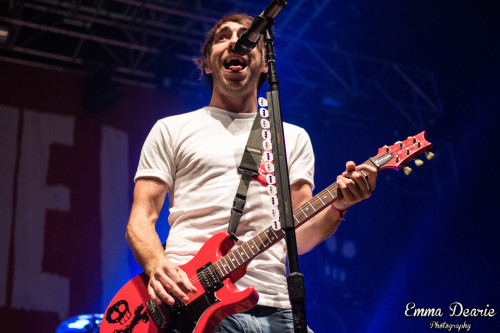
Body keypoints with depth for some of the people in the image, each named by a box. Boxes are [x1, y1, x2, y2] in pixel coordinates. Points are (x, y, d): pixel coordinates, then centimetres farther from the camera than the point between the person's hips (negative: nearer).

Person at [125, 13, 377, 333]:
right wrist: (157, 266, -11)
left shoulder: (293, 137, 19)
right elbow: (141, 218, 9)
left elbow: (298, 237, 12)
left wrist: (336, 207, -8)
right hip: (189, 300, -2)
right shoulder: (171, 129, 15)